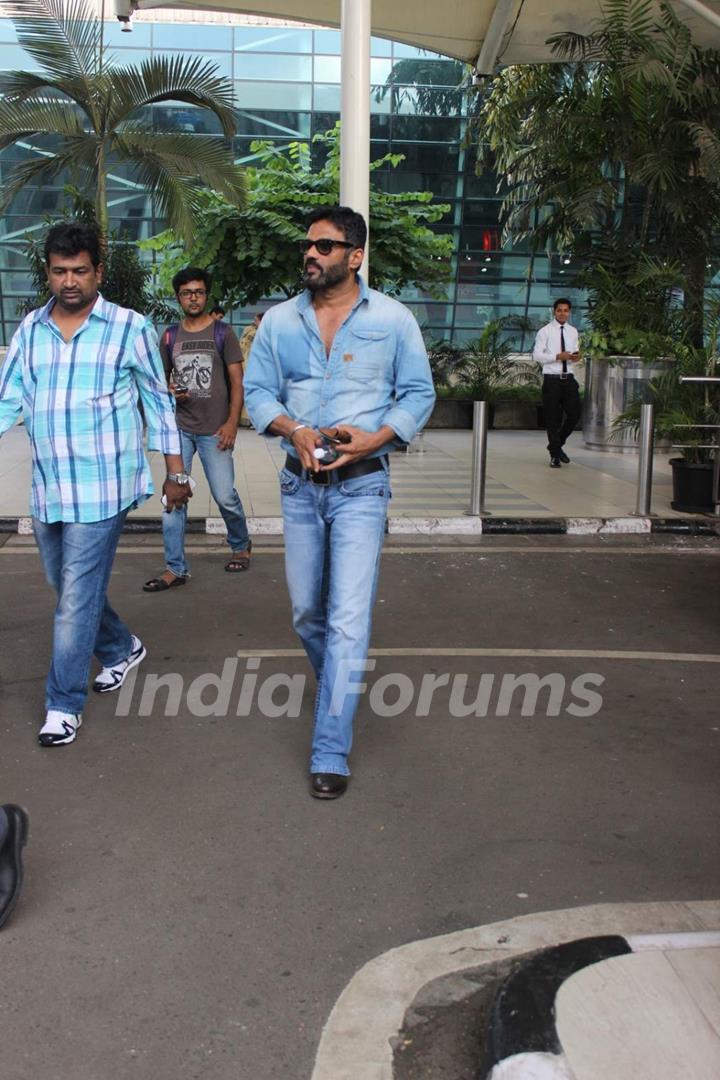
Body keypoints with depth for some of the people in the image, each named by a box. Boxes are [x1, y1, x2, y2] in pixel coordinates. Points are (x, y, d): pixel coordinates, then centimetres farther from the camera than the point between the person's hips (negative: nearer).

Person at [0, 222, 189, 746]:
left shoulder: (130, 328, -3)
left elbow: (159, 403, 3)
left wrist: (176, 473, 3)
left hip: (101, 490, -5)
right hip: (47, 488, 5)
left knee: (77, 597, -4)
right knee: (71, 587, 18)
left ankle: (65, 704, 10)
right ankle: (122, 648, 43)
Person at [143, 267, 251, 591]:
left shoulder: (222, 333, 0)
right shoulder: (170, 336, 9)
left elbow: (237, 381, -1)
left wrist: (231, 423, -10)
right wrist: (170, 390, -5)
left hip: (214, 430, -3)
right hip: (180, 428, 3)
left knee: (225, 496, -2)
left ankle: (240, 546, 28)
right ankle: (175, 568, 7)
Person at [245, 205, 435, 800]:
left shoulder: (393, 320, -1)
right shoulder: (279, 320, 6)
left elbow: (419, 394, 3)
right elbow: (257, 391, 7)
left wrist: (374, 438, -15)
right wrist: (294, 430, -14)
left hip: (361, 485, -4)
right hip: (299, 483, 4)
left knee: (348, 618, -11)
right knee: (307, 611, 13)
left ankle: (331, 752, -4)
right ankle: (336, 687, 43)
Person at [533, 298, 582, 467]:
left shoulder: (573, 332, 12)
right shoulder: (545, 331, -4)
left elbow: (575, 354, 18)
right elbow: (537, 355, -9)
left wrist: (577, 357, -7)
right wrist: (558, 356, -18)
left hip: (569, 379, 4)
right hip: (552, 379, -4)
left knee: (574, 414, 1)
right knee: (553, 418, 3)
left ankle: (557, 445, 24)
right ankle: (555, 455, 15)